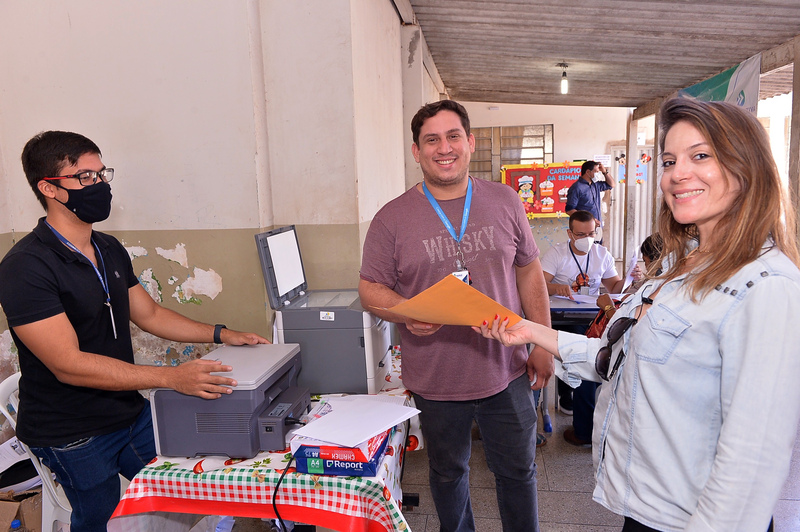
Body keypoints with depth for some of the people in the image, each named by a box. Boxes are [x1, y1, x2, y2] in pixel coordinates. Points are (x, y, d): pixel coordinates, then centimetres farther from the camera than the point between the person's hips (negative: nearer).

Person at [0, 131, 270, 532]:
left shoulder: (110, 249, 4)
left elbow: (149, 314, 12)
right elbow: (68, 364, -28)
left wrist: (220, 334, 3)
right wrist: (172, 377, -35)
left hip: (132, 413, 7)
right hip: (73, 436, -7)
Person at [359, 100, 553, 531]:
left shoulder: (504, 201, 0)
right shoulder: (393, 218, -7)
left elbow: (529, 271, 6)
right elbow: (370, 289, -5)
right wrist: (407, 312, -25)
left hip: (508, 374, 2)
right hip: (437, 382, -1)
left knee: (518, 471, 18)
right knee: (448, 474, 21)